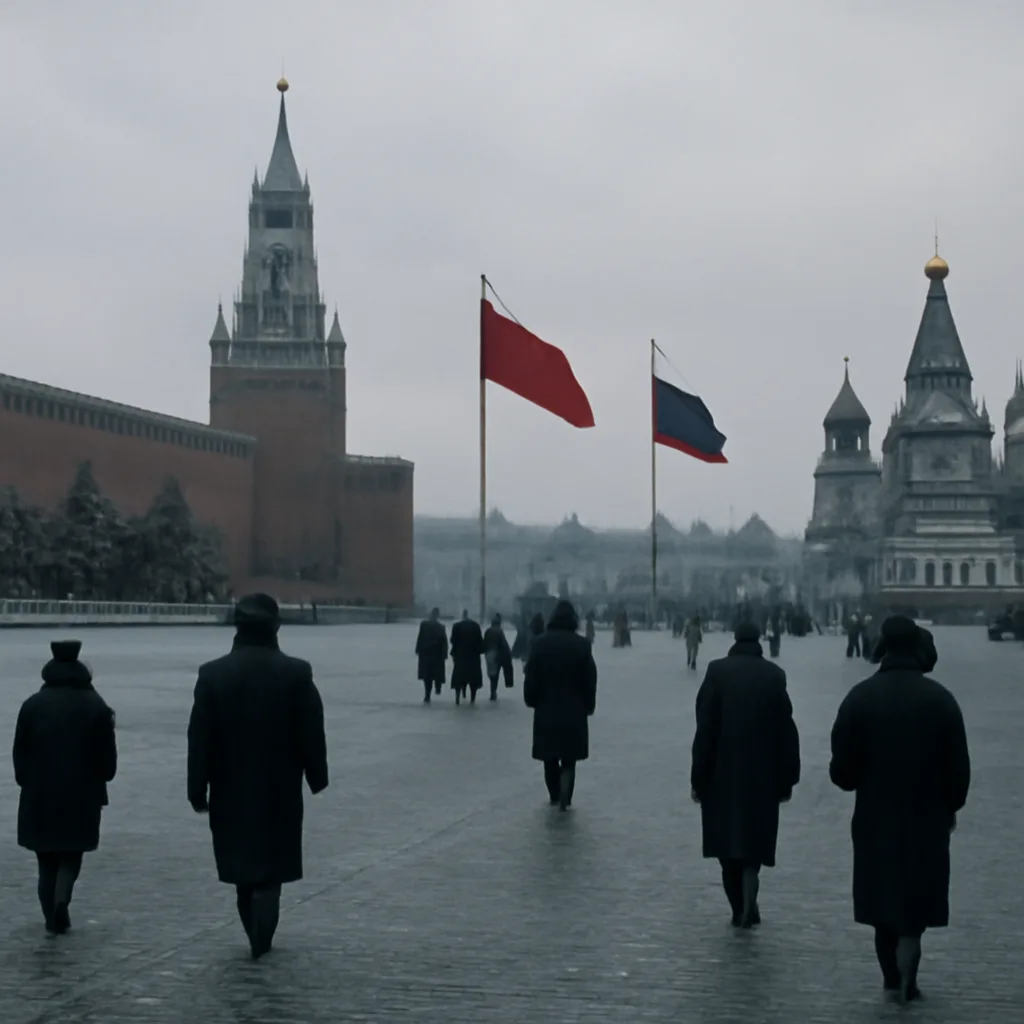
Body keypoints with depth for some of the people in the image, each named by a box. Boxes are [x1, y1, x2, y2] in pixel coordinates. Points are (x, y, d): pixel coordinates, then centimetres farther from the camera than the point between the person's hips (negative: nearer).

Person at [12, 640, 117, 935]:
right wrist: (97, 781, 15)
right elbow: (108, 758, -2)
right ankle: (61, 900, -11)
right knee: (71, 856, 12)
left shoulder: (33, 705, -2)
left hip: (39, 797, 1)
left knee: (47, 859, 13)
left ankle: (52, 917, 10)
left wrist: (28, 783, 12)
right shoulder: (97, 707, -3)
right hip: (82, 797, 0)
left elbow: (20, 754, 1)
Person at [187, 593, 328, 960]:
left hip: (231, 789, 1)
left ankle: (257, 935, 24)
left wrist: (198, 790, 1)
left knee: (244, 863, 17)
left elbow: (199, 739, -6)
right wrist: (316, 776, 9)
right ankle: (261, 938, 2)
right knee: (270, 864, 8)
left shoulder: (212, 674, -8)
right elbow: (311, 733, -6)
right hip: (280, 789, -1)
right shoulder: (296, 673, -10)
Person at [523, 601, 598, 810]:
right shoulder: (582, 644, -7)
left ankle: (555, 795, 26)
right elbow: (590, 679, -5)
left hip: (546, 709, 1)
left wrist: (531, 700, 8)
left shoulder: (540, 642, -6)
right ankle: (564, 796, -12)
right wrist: (589, 705, 5)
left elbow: (531, 676, -5)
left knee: (550, 757, 16)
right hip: (574, 710, -1)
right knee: (569, 758, 5)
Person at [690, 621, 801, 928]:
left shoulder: (717, 671, -7)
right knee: (752, 840, 9)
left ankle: (740, 908, 12)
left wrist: (698, 777, -3)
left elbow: (705, 729, -8)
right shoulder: (775, 675, -2)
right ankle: (747, 905, -8)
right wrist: (787, 779, 8)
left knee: (727, 841, 11)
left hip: (723, 775, -1)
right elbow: (786, 732, 0)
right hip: (762, 776, 1)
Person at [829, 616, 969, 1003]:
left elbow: (841, 770, -8)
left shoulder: (860, 697, -9)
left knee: (885, 896, 14)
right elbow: (959, 767, -4)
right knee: (915, 897, 8)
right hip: (927, 817, -1)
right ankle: (906, 969, -13)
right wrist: (951, 806, 13)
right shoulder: (941, 699, -8)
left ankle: (893, 977, 18)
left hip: (875, 817, 1)